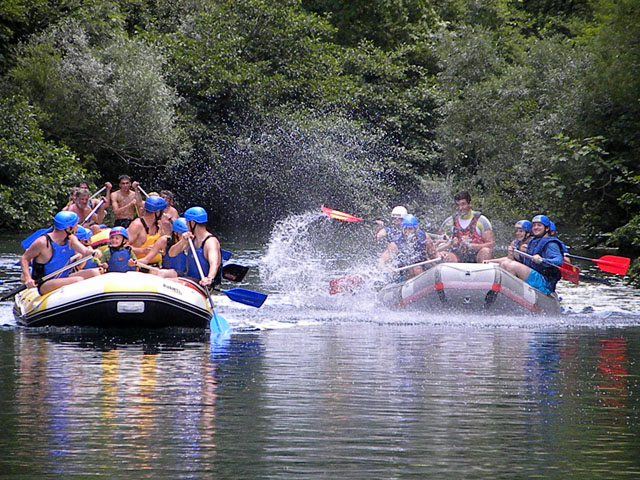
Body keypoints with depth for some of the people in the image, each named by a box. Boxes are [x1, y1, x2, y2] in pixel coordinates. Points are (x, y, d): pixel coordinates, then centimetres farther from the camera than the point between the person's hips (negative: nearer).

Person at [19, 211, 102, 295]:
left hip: (63, 278, 8)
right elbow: (24, 258, -9)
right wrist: (28, 278, -23)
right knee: (78, 280, -30)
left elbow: (85, 251, -8)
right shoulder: (43, 243, -17)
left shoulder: (71, 239, 4)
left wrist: (94, 252, -32)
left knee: (96, 272, -6)